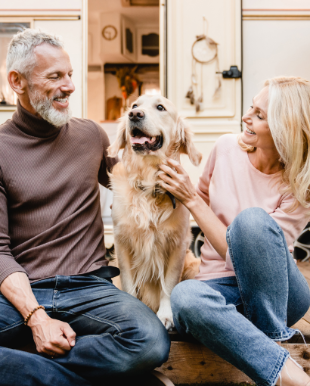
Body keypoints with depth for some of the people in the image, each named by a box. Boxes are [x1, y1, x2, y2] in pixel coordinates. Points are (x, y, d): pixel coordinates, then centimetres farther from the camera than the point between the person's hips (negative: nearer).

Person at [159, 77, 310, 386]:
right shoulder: (227, 148, -3)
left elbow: (244, 254, -20)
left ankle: (272, 340, -19)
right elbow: (204, 199, 17)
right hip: (220, 284, 2)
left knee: (252, 218, -35)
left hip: (275, 293, -2)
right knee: (185, 297, -36)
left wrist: (191, 199, -20)